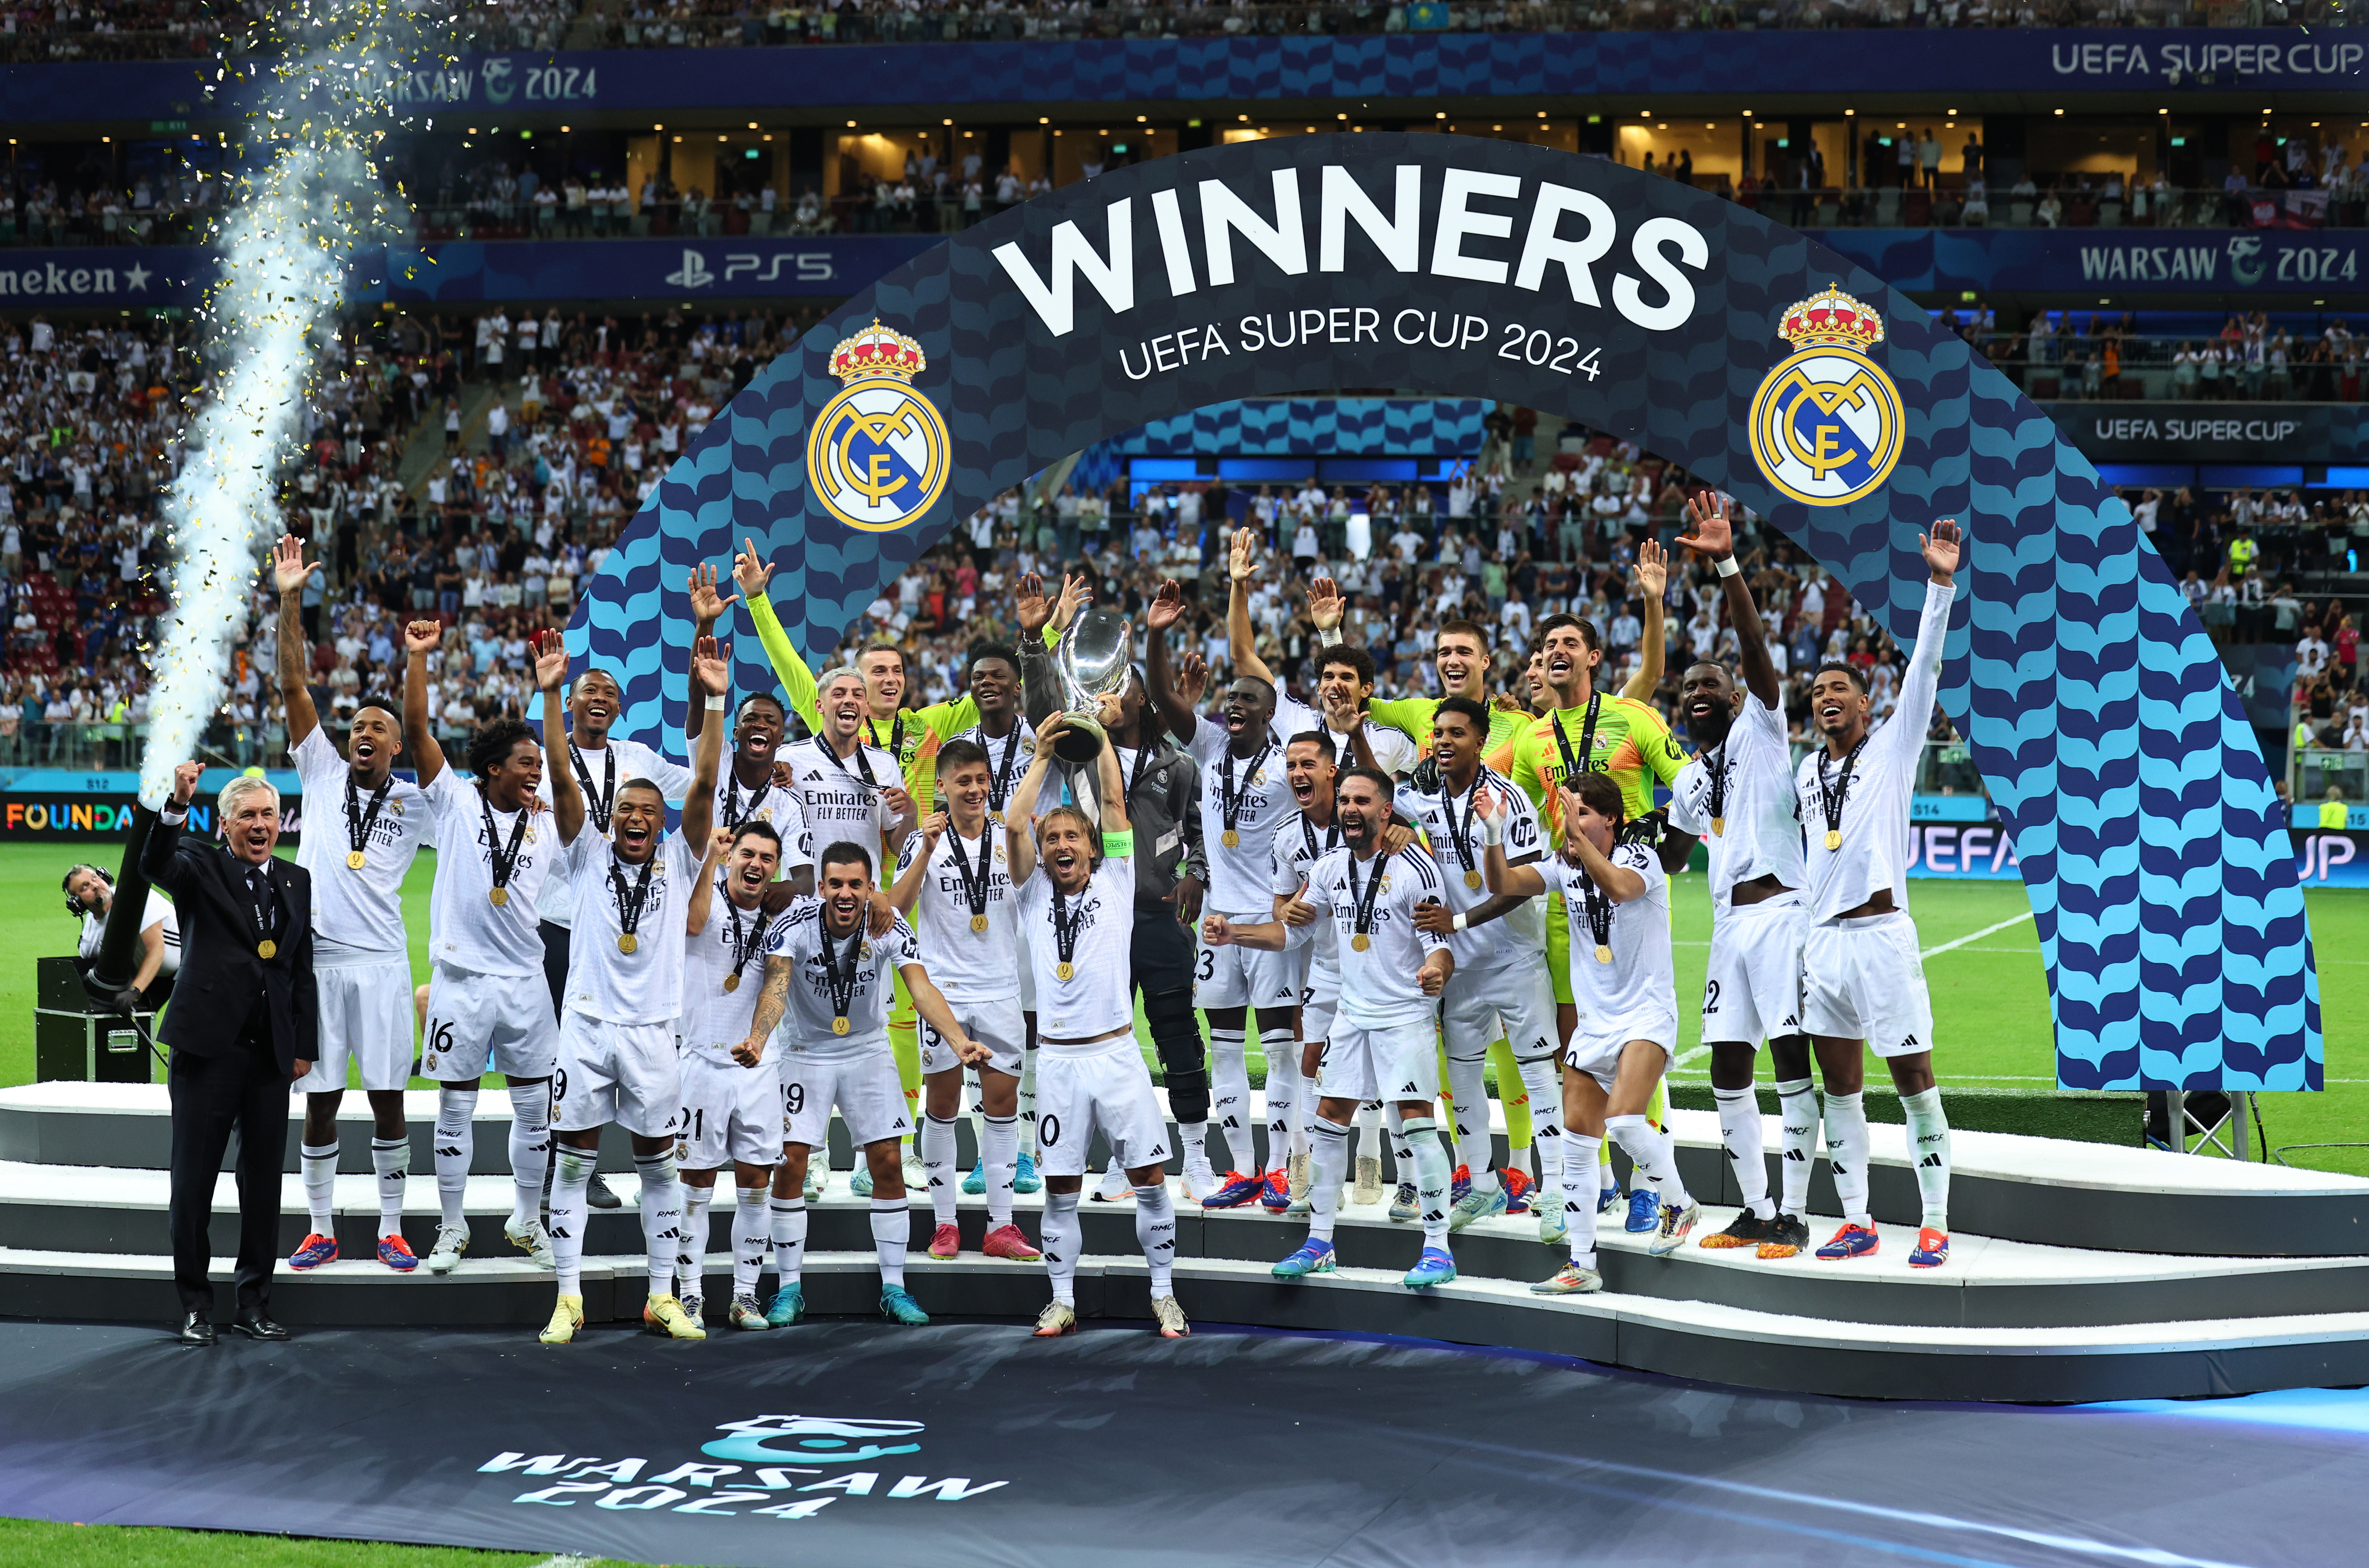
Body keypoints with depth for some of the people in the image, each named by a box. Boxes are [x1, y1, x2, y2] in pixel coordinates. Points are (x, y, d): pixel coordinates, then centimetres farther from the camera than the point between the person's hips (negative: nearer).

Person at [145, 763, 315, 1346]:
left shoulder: (296, 881, 12)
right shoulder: (201, 870, 1)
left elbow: (304, 969, 13)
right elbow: (155, 863, -22)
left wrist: (305, 1045, 8)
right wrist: (177, 804, -39)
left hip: (272, 1053, 4)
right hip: (208, 1048, -4)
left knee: (264, 1179, 9)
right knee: (194, 1180, 2)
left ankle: (255, 1302, 19)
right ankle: (196, 1304, 12)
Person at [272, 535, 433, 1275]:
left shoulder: (414, 804, 9)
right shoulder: (322, 772, 8)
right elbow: (294, 686, 2)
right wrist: (290, 602, -5)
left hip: (381, 961, 0)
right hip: (318, 957, 0)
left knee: (388, 1097, 2)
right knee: (320, 1098, 4)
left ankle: (392, 1230, 10)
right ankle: (321, 1229, 13)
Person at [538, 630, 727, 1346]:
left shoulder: (678, 861, 6)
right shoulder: (590, 855, 5)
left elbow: (705, 783, -4)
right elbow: (562, 778, -5)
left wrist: (713, 702, -13)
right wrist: (550, 694, -14)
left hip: (653, 1029, 0)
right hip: (589, 1024, 0)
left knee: (659, 1163, 6)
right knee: (573, 1160, 1)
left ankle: (662, 1297, 13)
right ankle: (568, 1298, 5)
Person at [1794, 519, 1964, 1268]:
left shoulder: (1893, 747, 2)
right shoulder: (1806, 771, 16)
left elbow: (1925, 666, -9)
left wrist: (1941, 583, -17)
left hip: (1882, 933, -6)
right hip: (1823, 939, 6)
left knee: (1913, 1080, -3)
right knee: (1838, 1086, 7)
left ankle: (1935, 1225, 1)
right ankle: (1857, 1222, 13)